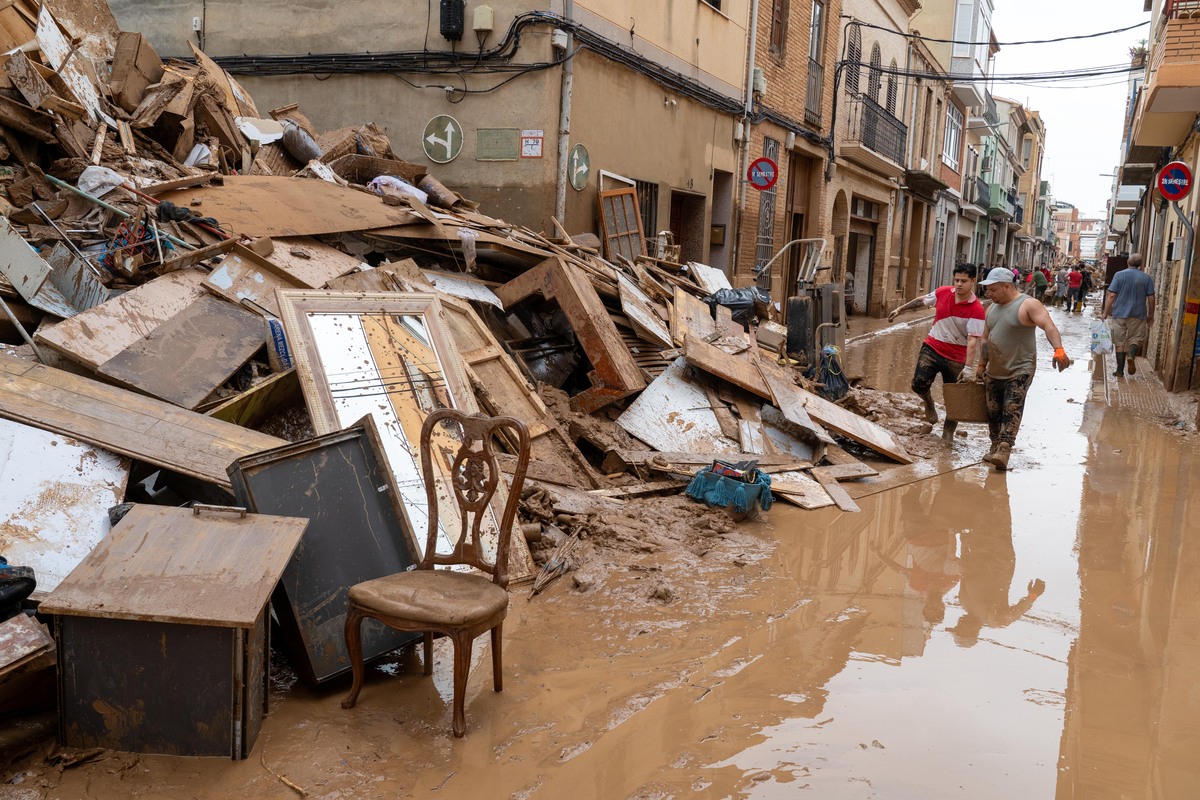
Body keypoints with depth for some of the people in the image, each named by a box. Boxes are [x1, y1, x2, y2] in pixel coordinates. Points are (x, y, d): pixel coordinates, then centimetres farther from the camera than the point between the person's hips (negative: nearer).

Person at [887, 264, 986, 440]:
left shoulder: (976, 309, -17)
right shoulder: (942, 292, -4)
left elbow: (973, 340, -23)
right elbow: (921, 300, 17)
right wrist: (900, 309, 26)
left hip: (956, 357, -3)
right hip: (932, 348, 3)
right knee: (919, 384, -17)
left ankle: (948, 435, 21)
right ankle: (928, 402, 17)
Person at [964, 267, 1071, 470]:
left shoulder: (1028, 305, -10)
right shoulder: (993, 308, 13)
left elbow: (1049, 326, -24)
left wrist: (1058, 349, -40)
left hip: (1019, 371, -7)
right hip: (993, 372, 7)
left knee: (1012, 410, -16)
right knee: (993, 411, 7)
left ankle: (1004, 451, -24)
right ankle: (995, 447, 18)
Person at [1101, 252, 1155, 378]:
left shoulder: (1119, 275, -3)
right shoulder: (1147, 278, 1)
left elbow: (1111, 295, -8)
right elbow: (1151, 299, 2)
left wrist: (1105, 312, -1)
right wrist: (1151, 315, 13)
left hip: (1119, 314, 0)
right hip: (1138, 315, 0)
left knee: (1119, 342, 7)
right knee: (1136, 338, 13)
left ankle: (1120, 371, 7)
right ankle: (1132, 355, -20)